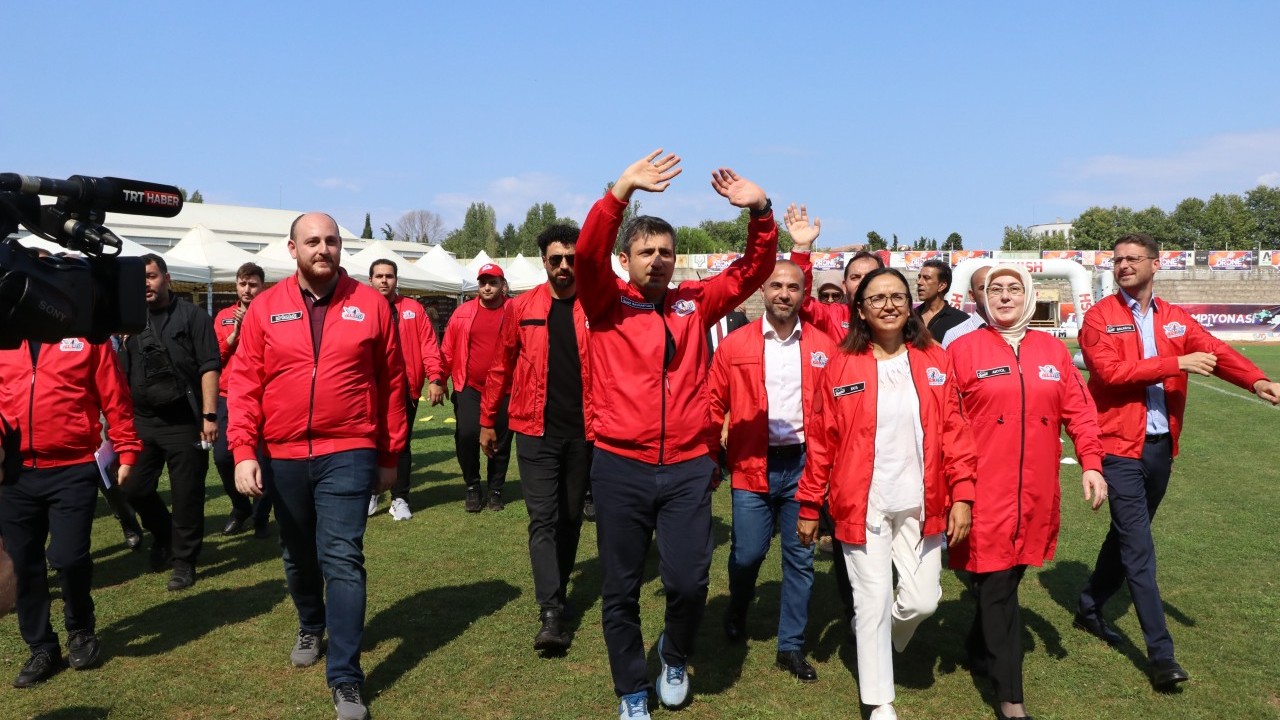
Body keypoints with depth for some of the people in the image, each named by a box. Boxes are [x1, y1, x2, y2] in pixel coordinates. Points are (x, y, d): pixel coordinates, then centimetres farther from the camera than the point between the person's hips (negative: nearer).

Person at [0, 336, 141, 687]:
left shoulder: (87, 335, 0)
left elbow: (114, 396, -1)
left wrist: (127, 450, -5)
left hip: (73, 469, -3)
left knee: (69, 557, -7)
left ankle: (81, 630, 22)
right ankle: (41, 649, 26)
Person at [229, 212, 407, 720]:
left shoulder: (370, 304, -2)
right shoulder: (266, 307, 1)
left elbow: (391, 383, 3)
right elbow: (244, 383, -1)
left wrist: (389, 456, 5)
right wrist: (243, 451, -11)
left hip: (348, 455, -2)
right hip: (282, 456, 3)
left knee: (342, 559, -7)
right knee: (298, 556, 20)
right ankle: (311, 627, 47)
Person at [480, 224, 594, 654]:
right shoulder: (522, 308, 2)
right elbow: (502, 367, 9)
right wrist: (487, 420, 12)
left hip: (583, 431, 1)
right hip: (536, 431, -1)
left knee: (571, 517, 12)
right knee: (543, 518, -6)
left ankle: (557, 592, 30)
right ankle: (551, 613, -7)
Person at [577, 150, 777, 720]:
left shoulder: (695, 303, 8)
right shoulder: (607, 303, 0)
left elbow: (754, 269, 5)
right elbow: (587, 252, -17)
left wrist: (759, 211, -12)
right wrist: (622, 190, -29)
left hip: (688, 468, 2)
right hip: (620, 467, -1)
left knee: (689, 582, -1)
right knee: (621, 590, 9)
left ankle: (675, 654, 33)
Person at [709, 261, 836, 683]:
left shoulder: (823, 346, 1)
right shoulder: (735, 345, -1)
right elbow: (714, 403, 2)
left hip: (804, 464, 1)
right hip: (752, 466, -1)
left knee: (800, 558, 8)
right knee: (747, 554, 6)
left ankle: (791, 647, 23)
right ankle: (737, 611, 39)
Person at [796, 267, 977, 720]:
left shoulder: (934, 360, 1)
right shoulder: (841, 367, -5)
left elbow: (953, 431, 1)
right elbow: (821, 442, -2)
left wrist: (961, 495, -5)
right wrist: (809, 505, 1)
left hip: (921, 503, 2)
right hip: (863, 505, -2)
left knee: (922, 600, 6)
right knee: (873, 602, 5)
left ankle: (878, 642, 40)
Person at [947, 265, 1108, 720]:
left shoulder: (1052, 349, 9)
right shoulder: (963, 350, -3)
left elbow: (1079, 410, 9)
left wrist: (1091, 463, -1)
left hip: (1037, 493, 4)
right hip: (985, 493, -4)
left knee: (1007, 578, 16)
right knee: (997, 587, -1)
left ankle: (980, 653, 39)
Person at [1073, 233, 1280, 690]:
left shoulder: (1175, 319, 9)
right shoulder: (1100, 317, -5)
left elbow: (1215, 351, -6)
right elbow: (1109, 371, -18)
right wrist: (1176, 364, -21)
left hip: (1161, 446, 6)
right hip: (1120, 447, -5)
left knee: (1127, 537, 17)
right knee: (1139, 550, -5)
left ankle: (1090, 609, 35)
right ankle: (1161, 653, 0)